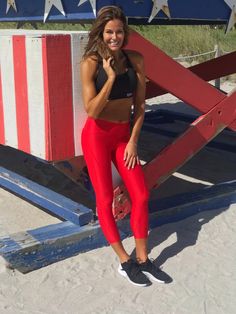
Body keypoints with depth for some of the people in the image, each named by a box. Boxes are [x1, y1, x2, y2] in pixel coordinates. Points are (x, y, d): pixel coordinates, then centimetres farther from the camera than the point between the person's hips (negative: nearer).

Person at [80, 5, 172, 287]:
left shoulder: (136, 60, -1)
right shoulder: (90, 63, -13)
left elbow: (140, 105, 4)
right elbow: (91, 110, -17)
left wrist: (133, 141, -1)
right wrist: (110, 78, -23)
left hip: (124, 135, 4)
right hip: (97, 135, -4)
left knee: (141, 196, 3)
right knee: (105, 199, 0)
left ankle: (143, 260, 18)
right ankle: (125, 263, 15)